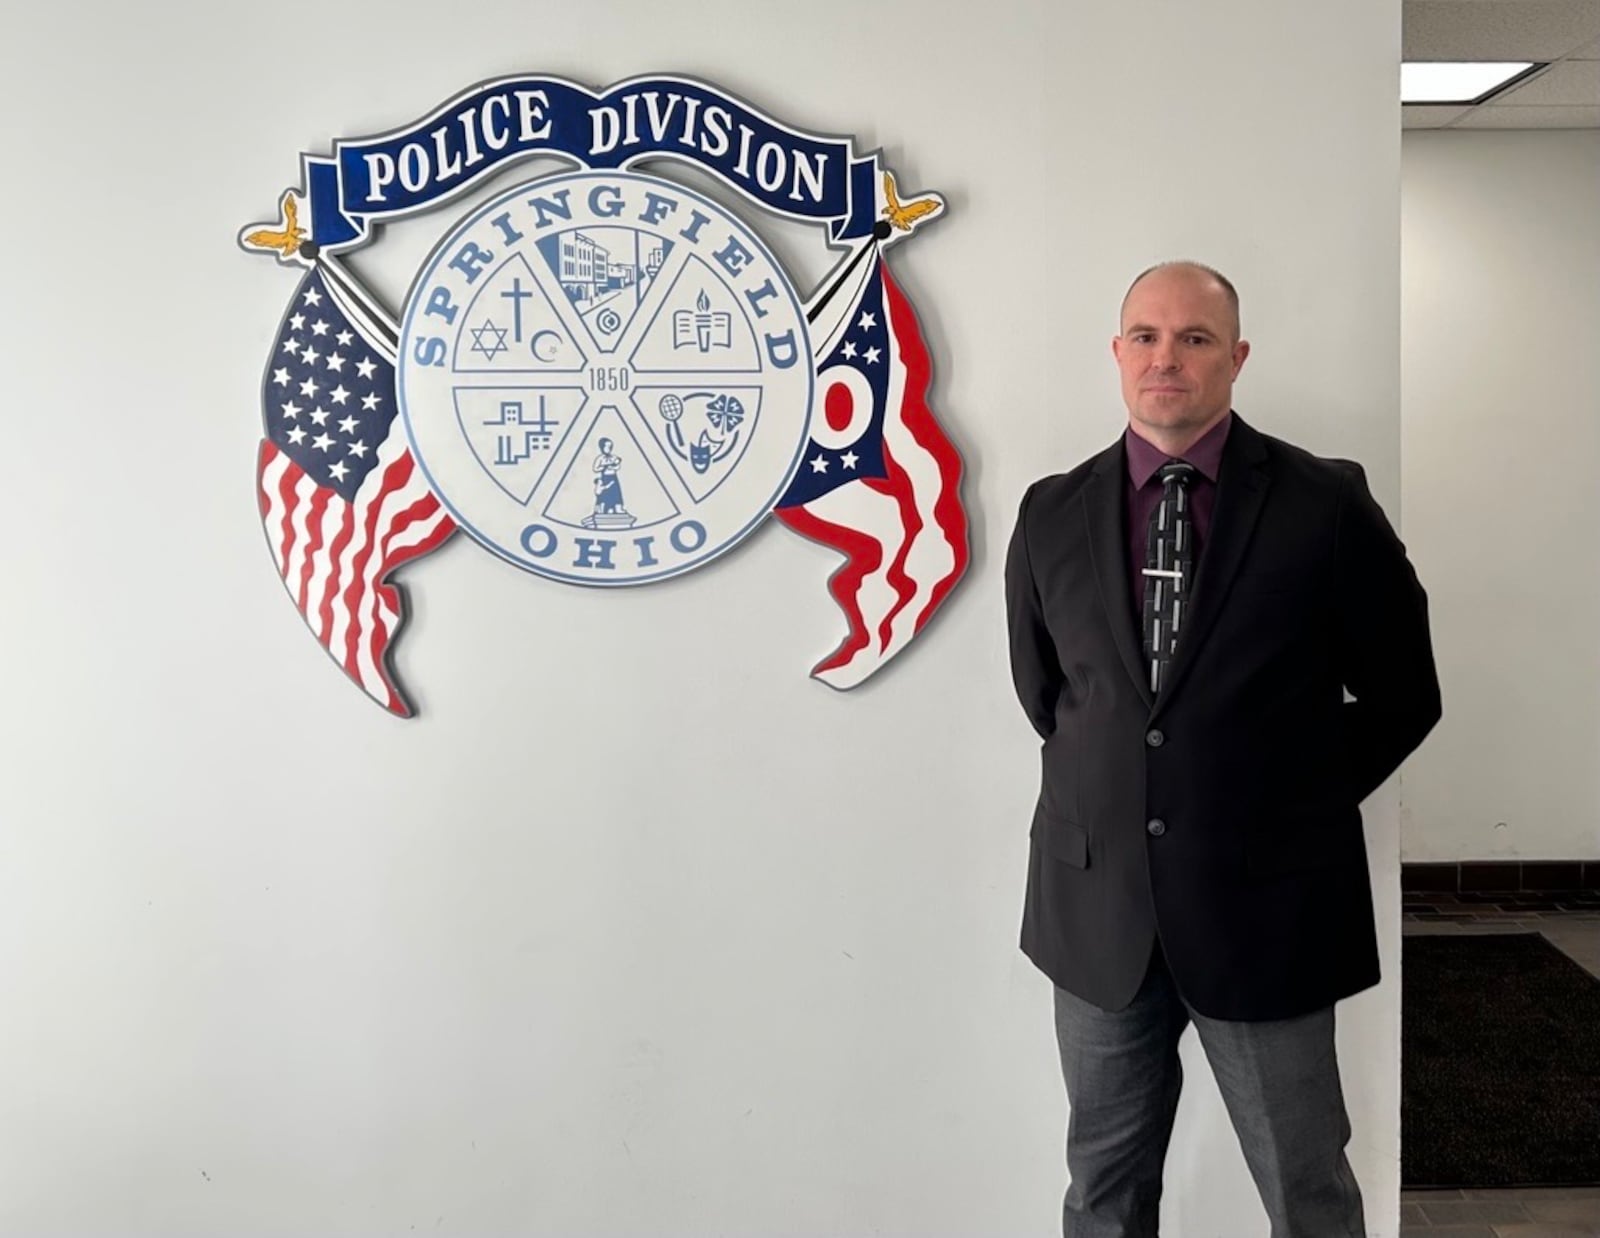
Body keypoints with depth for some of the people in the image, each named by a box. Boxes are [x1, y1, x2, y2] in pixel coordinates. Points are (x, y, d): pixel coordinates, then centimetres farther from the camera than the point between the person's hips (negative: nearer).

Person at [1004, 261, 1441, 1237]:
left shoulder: (1326, 504, -6)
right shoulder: (1053, 514, 3)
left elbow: (1402, 695, 3)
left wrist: (1301, 801, 2)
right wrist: (1114, 786, 9)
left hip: (1265, 904, -2)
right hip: (1098, 904, 3)